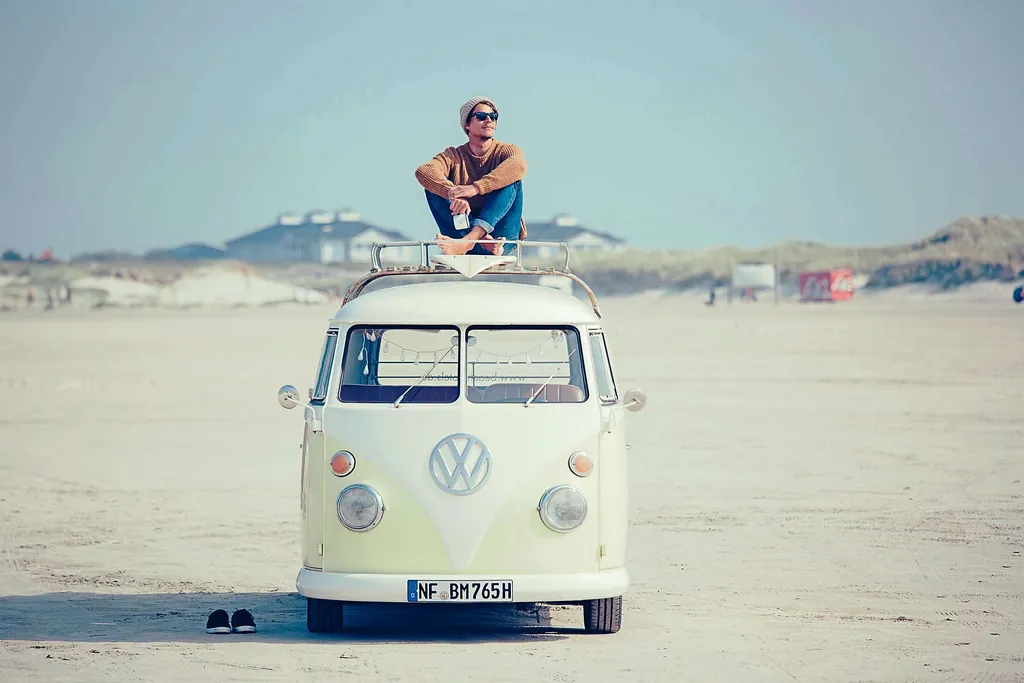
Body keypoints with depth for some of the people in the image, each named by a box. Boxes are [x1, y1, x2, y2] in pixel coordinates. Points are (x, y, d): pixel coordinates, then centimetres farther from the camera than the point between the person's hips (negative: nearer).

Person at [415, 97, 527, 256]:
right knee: (433, 187, -16)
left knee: (512, 180, -21)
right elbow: (423, 171, -16)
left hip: (501, 232, -1)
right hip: (463, 228, 1)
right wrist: (453, 195, -37)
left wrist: (476, 188, -38)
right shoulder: (454, 156, 6)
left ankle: (470, 239, -42)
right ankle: (483, 242, -37)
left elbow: (518, 166, -25)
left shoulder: (507, 151, 3)